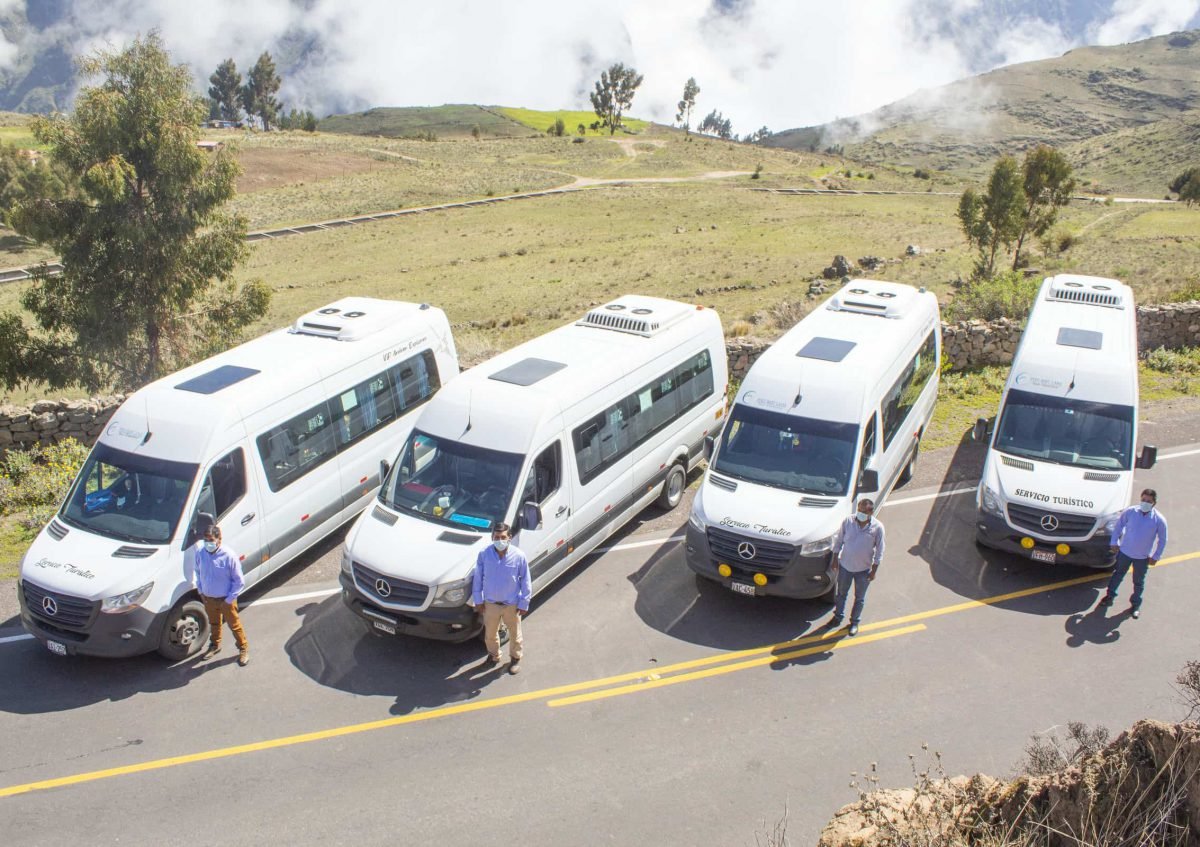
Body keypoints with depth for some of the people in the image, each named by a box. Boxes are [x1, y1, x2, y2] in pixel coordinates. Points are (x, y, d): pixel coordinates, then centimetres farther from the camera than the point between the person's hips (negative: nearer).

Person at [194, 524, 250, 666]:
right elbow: (198, 571, 7)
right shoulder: (200, 552, -15)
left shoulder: (229, 556, -27)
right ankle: (214, 645, 51)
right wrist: (200, 590, 3)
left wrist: (229, 599, -17)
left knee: (234, 625, 13)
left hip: (225, 599, -4)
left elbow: (239, 581, -17)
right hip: (208, 598, 4)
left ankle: (243, 649, 33)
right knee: (214, 624, 27)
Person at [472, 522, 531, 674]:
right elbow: (478, 578, -4)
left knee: (514, 634, 19)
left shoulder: (519, 556, -20)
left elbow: (525, 582, -10)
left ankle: (515, 658, 45)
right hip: (490, 603, 1)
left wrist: (524, 604, -7)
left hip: (512, 604, -1)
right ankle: (493, 655, 49)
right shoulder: (484, 554, -17)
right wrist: (478, 600, 0)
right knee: (490, 634, 22)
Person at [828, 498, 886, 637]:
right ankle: (838, 616, 44)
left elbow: (879, 551, -8)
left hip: (864, 569, -1)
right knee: (841, 593, 21)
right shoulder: (848, 521, -16)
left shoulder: (877, 527, -18)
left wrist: (874, 571, -6)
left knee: (859, 598, 16)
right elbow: (839, 541, -2)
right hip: (845, 565, 1)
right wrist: (835, 560, 0)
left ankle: (855, 622, 37)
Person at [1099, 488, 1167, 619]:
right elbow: (1119, 525, -1)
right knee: (1117, 575, 19)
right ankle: (1110, 596, 39)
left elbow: (1162, 540, -6)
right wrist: (1115, 542, 2)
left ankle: (1136, 605, 35)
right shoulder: (1130, 512, -17)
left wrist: (1156, 556, -5)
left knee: (1139, 582, 16)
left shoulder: (1159, 520, -19)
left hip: (1143, 557, -1)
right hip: (1125, 551, 1)